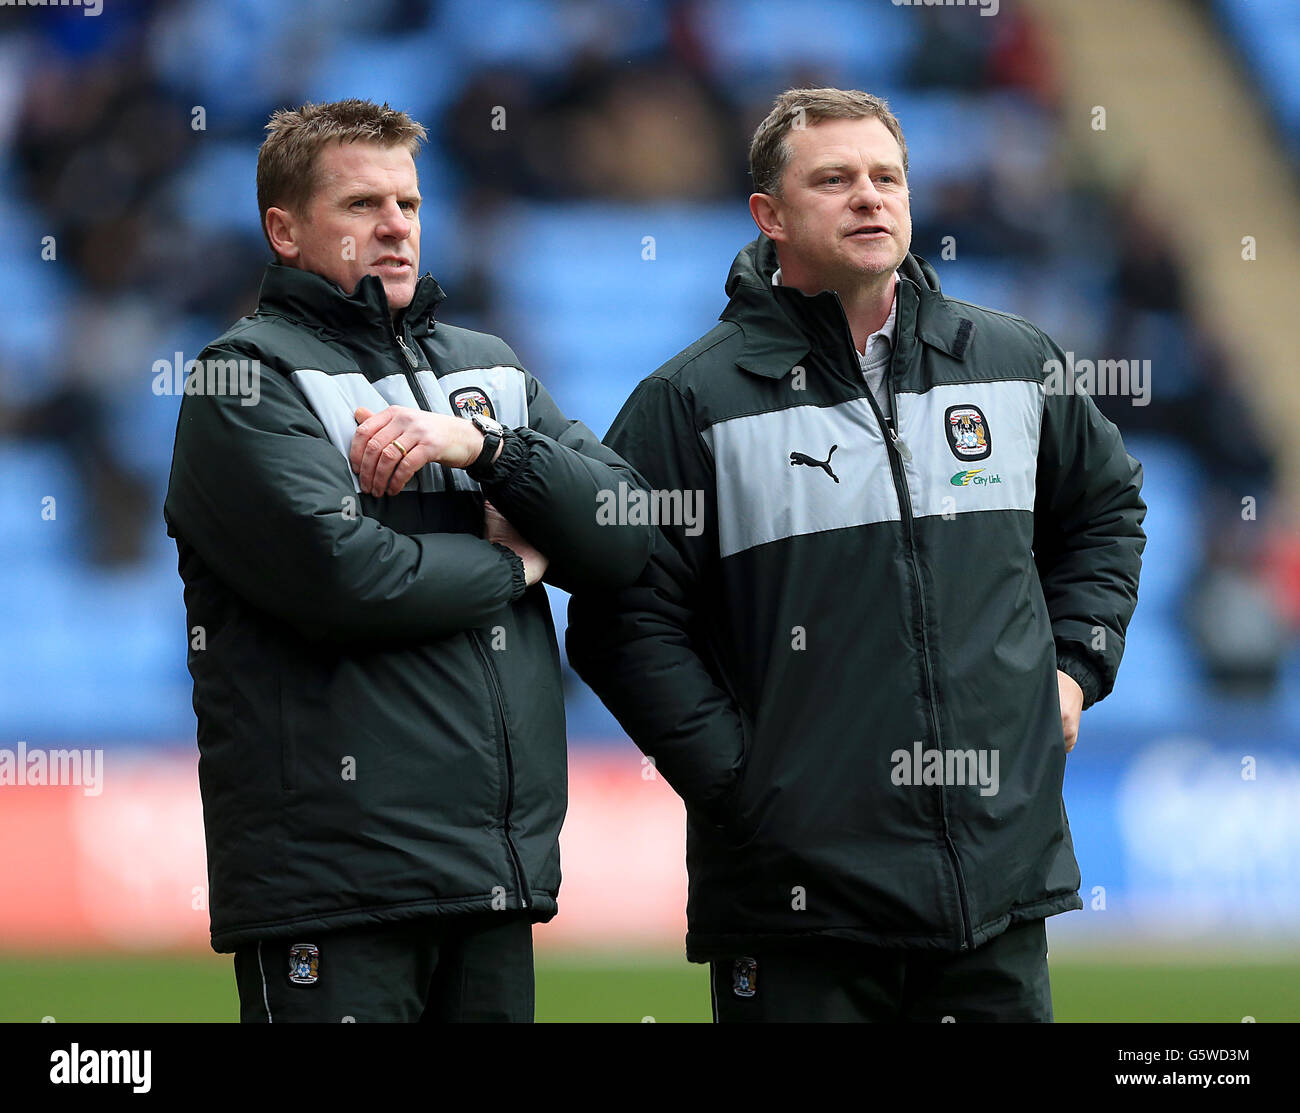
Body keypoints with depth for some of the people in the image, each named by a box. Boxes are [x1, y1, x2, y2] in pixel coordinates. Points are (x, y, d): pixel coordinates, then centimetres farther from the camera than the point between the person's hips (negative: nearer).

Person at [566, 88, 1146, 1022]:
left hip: (1005, 871, 4)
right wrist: (736, 780, -11)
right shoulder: (695, 402, -2)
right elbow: (624, 620, -5)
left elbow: (1107, 505, 27)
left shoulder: (1017, 363, 10)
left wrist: (1074, 665, 14)